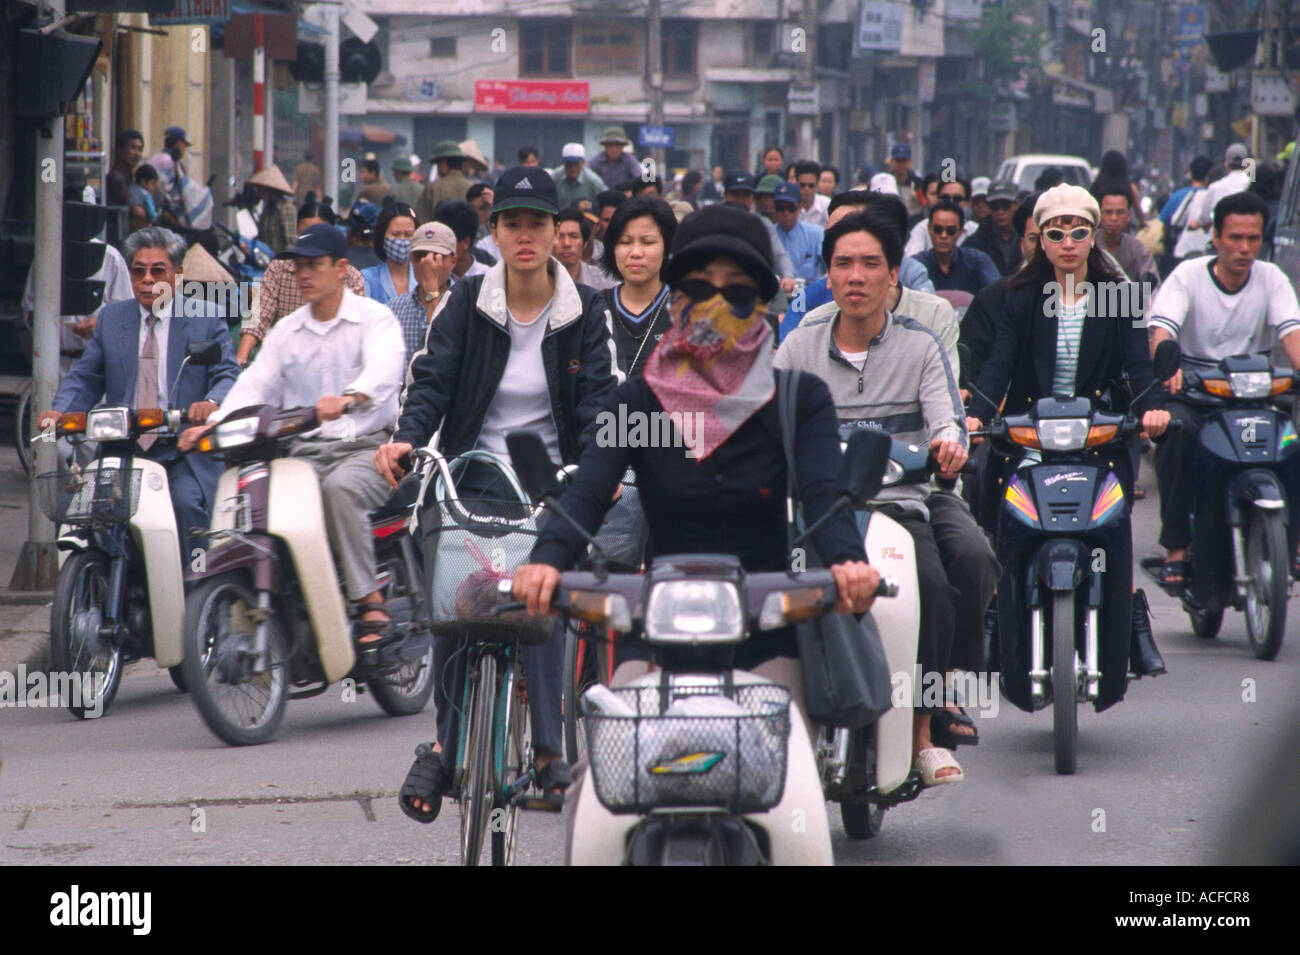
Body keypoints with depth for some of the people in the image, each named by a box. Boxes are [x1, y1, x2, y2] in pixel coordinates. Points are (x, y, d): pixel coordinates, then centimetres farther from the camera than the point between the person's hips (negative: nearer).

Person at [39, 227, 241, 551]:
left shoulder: (206, 318, 7)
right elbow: (85, 377, 14)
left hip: (186, 455, -3)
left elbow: (228, 375, -2)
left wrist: (212, 403, -26)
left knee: (187, 503, -30)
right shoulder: (111, 318, 17)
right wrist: (59, 410, -7)